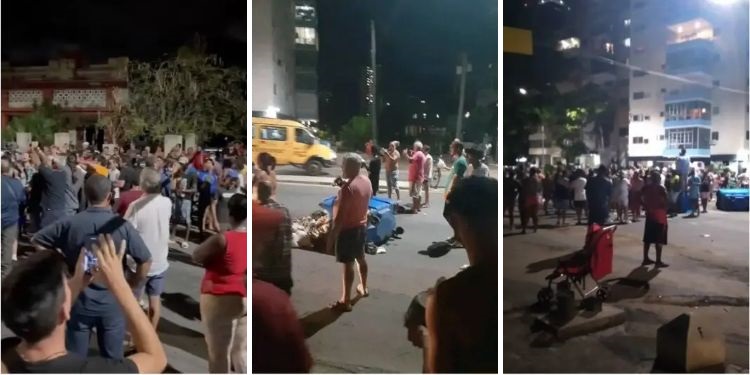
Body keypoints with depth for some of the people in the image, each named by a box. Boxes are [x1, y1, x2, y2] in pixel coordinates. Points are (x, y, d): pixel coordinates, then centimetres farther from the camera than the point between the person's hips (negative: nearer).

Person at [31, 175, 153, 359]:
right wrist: (129, 287, 2)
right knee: (113, 360, 16)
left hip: (78, 301, 1)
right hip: (112, 302, -1)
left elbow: (36, 241, 1)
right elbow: (145, 261, -11)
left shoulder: (70, 223, -10)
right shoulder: (122, 225, -13)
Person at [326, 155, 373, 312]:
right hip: (361, 226, 9)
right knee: (360, 258, 24)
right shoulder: (366, 181, 0)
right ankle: (364, 288, 43)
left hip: (348, 229, -9)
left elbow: (340, 216, -26)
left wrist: (331, 237, -19)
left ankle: (346, 301, 9)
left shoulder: (348, 187, -26)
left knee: (348, 264, -1)